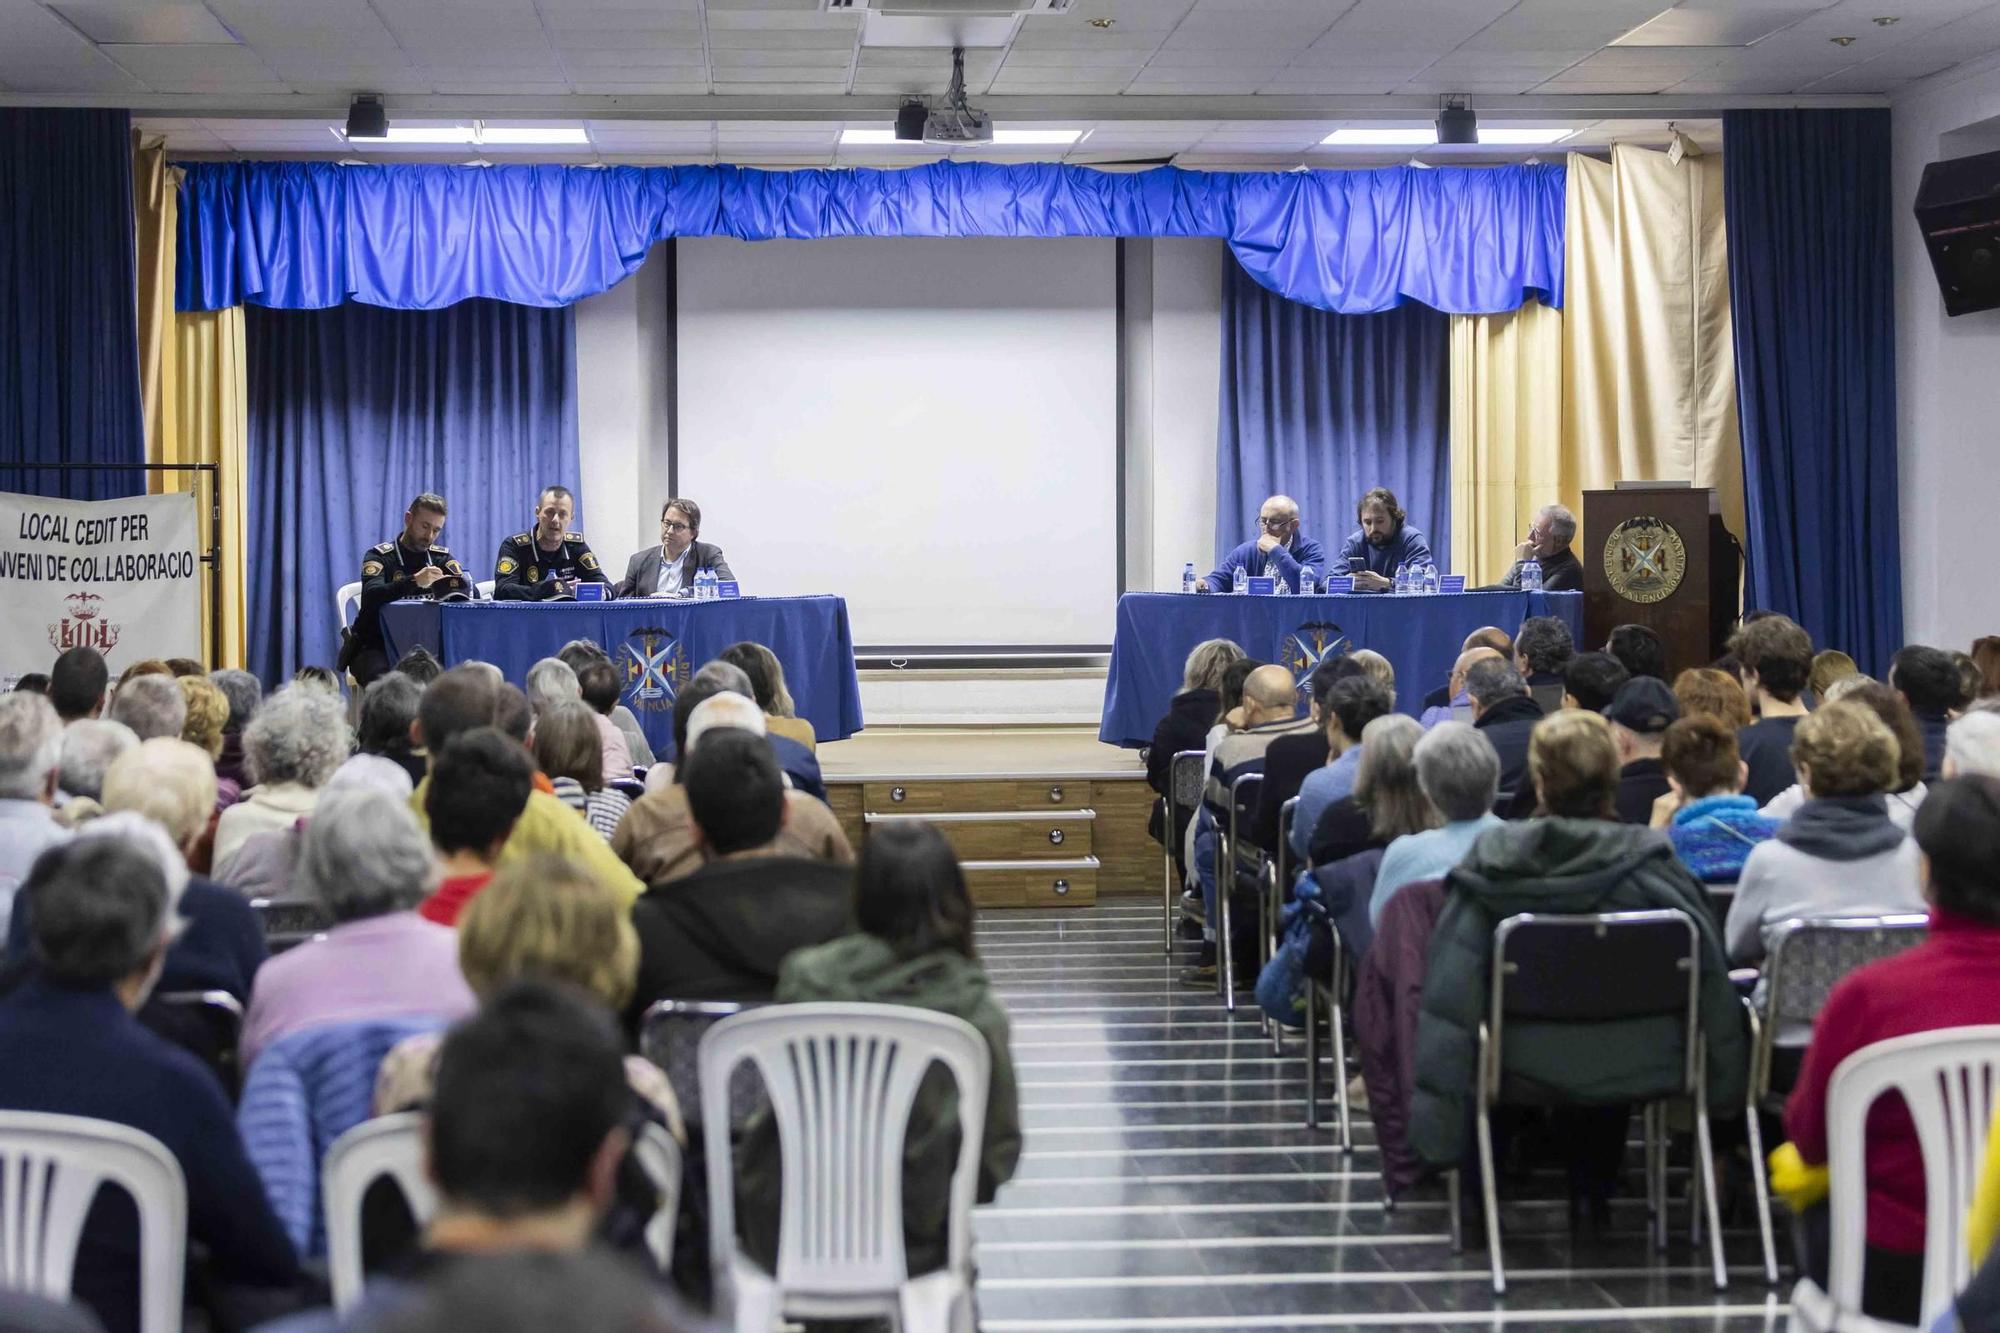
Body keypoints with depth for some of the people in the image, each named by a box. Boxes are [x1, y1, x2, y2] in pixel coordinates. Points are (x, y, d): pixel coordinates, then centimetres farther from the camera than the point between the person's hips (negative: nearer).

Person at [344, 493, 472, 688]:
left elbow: (467, 589, -6)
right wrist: (414, 581, -39)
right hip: (376, 648, -3)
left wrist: (444, 587, -29)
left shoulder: (442, 557, 11)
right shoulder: (379, 555, -2)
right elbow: (372, 597, -23)